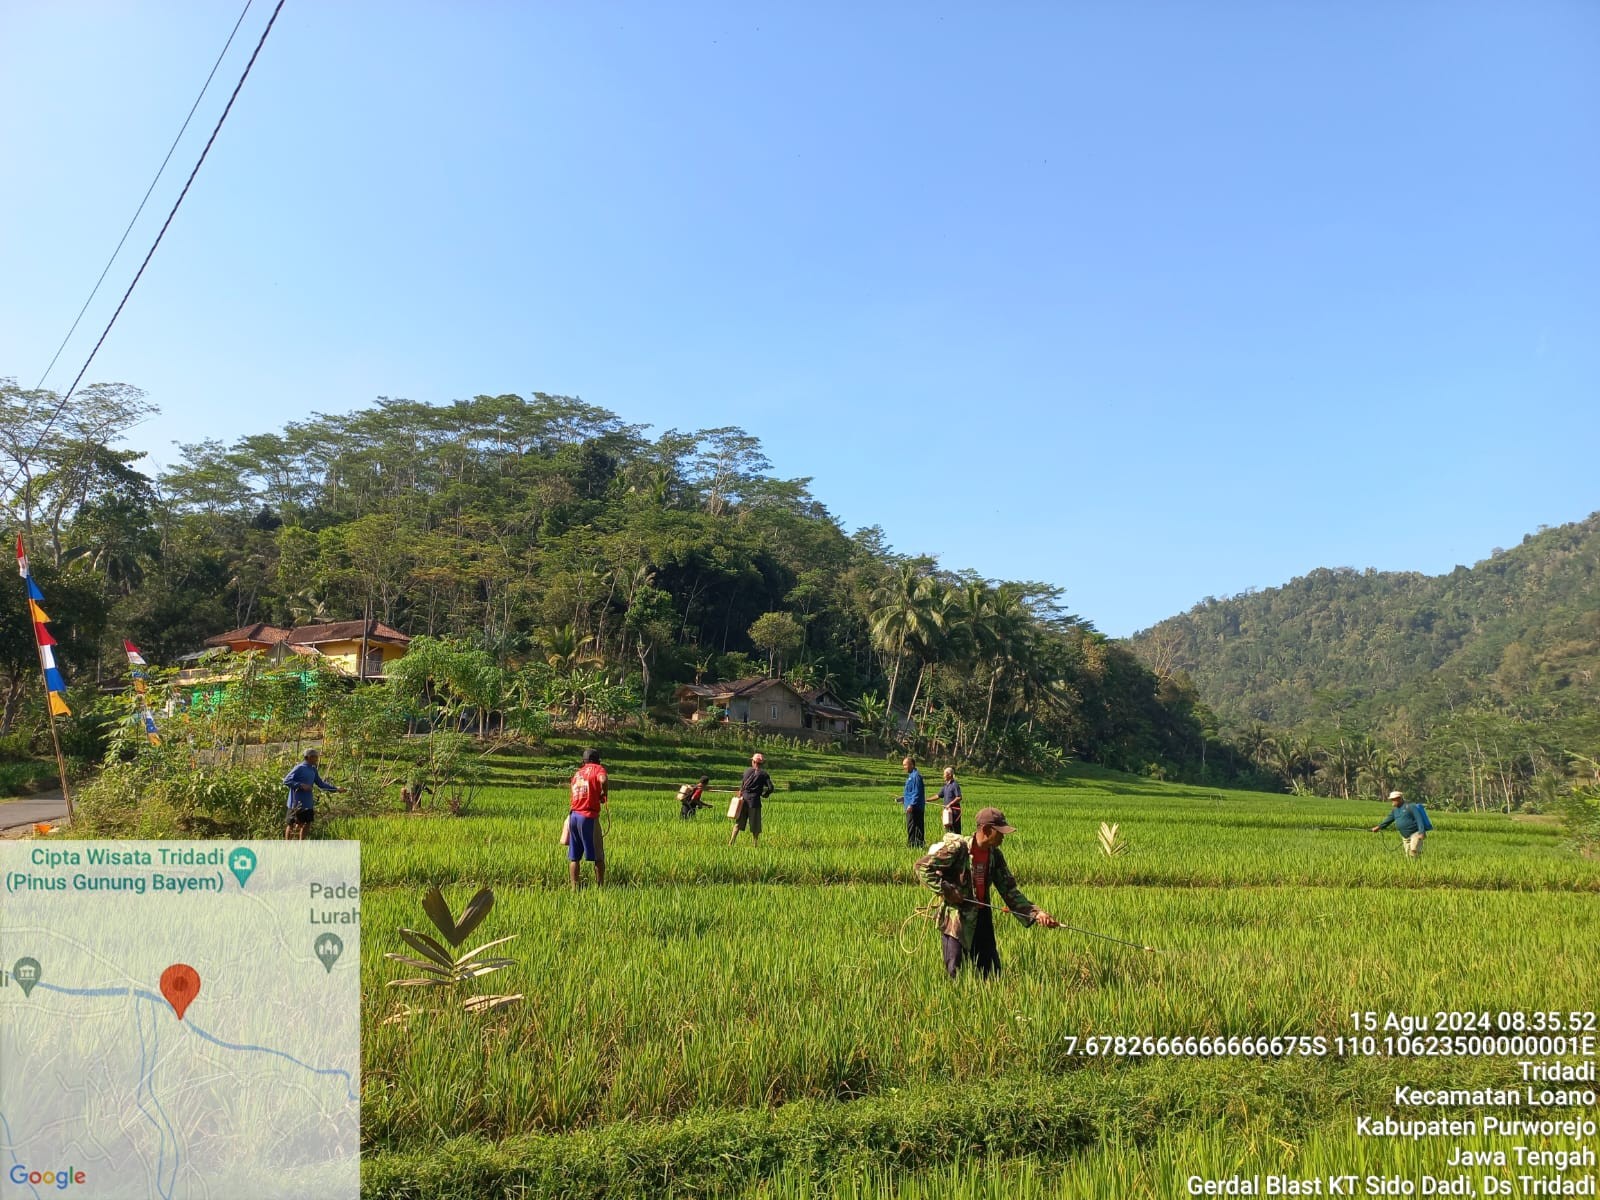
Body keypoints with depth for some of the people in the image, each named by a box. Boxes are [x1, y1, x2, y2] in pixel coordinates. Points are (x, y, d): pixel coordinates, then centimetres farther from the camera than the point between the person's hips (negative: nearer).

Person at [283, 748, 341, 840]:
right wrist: (301, 785, -24)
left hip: (308, 803, 8)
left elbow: (321, 783, 15)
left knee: (307, 823, 11)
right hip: (297, 802, -8)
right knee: (291, 824, 2)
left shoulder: (313, 770, 9)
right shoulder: (299, 768, -14)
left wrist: (336, 789, 9)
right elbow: (286, 781, -16)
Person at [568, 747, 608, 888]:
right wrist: (603, 794, -6)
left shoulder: (577, 773, 18)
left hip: (574, 815, 5)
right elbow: (603, 780, -22)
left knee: (574, 857, 9)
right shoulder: (598, 769, 1)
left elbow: (575, 794, 14)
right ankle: (600, 886, 1)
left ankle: (574, 887, 5)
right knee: (598, 857, 3)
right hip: (589, 817, -5)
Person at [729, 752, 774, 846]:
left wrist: (740, 796, 11)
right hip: (755, 800, -2)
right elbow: (770, 788, -8)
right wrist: (764, 794, 9)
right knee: (755, 825, 7)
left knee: (738, 823, 10)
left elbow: (742, 785, 2)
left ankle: (730, 842, 5)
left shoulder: (748, 771, 5)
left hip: (744, 798, 2)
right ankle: (754, 844, 7)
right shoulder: (764, 774, 0)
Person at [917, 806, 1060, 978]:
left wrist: (1036, 913, -7)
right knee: (955, 974, -2)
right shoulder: (957, 848, -18)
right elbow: (922, 866, -16)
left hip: (983, 918, 6)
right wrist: (945, 890, -21)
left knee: (992, 973, 11)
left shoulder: (995, 855, 2)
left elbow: (1009, 891, 3)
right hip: (957, 918, -6)